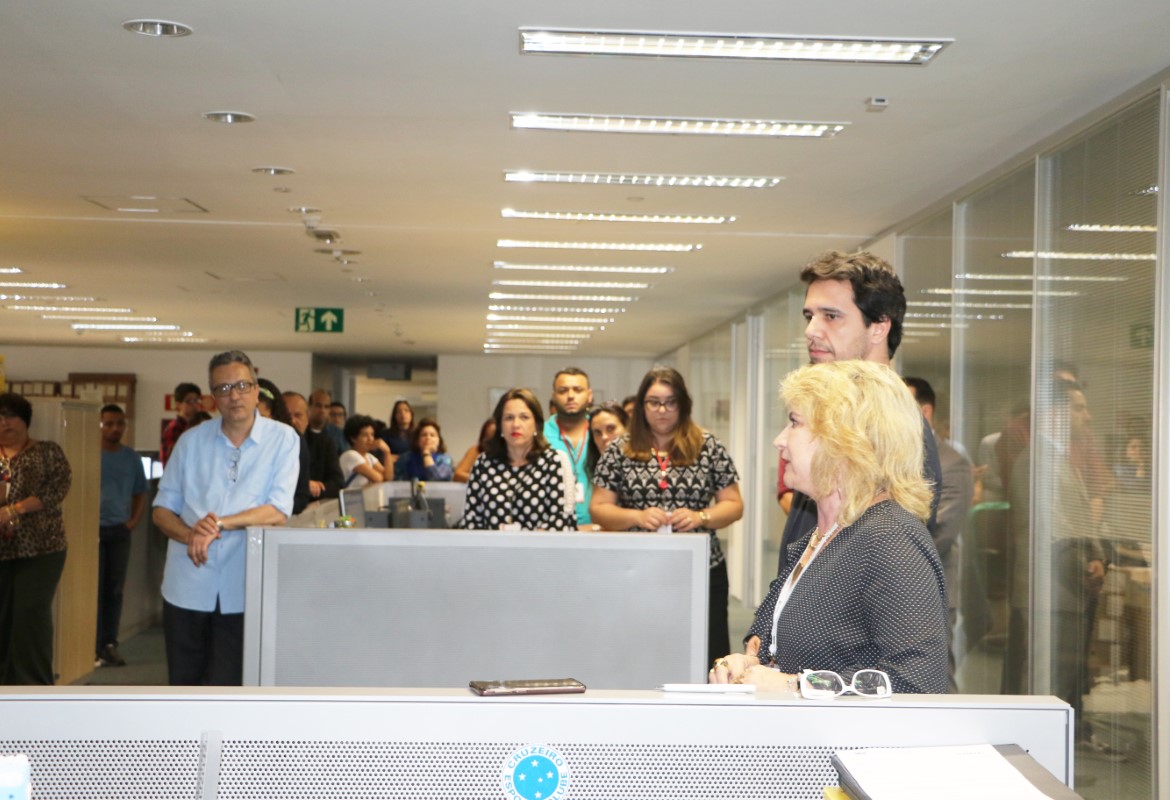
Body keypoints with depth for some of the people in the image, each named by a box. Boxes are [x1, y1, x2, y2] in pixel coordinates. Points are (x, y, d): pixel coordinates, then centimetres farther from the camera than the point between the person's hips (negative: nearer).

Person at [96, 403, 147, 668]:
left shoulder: (131, 458, 10)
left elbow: (140, 494, 17)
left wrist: (133, 521, 3)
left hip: (120, 530, 3)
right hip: (93, 530, -3)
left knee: (115, 589, 5)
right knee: (94, 588, -3)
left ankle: (110, 644, 11)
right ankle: (93, 646, 0)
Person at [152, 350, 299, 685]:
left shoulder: (282, 439, -1)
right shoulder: (192, 440, 8)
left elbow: (278, 512, -10)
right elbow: (162, 509, 8)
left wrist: (219, 524, -20)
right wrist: (190, 535, -13)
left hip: (243, 593, -3)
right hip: (187, 586, 3)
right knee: (183, 684, 12)